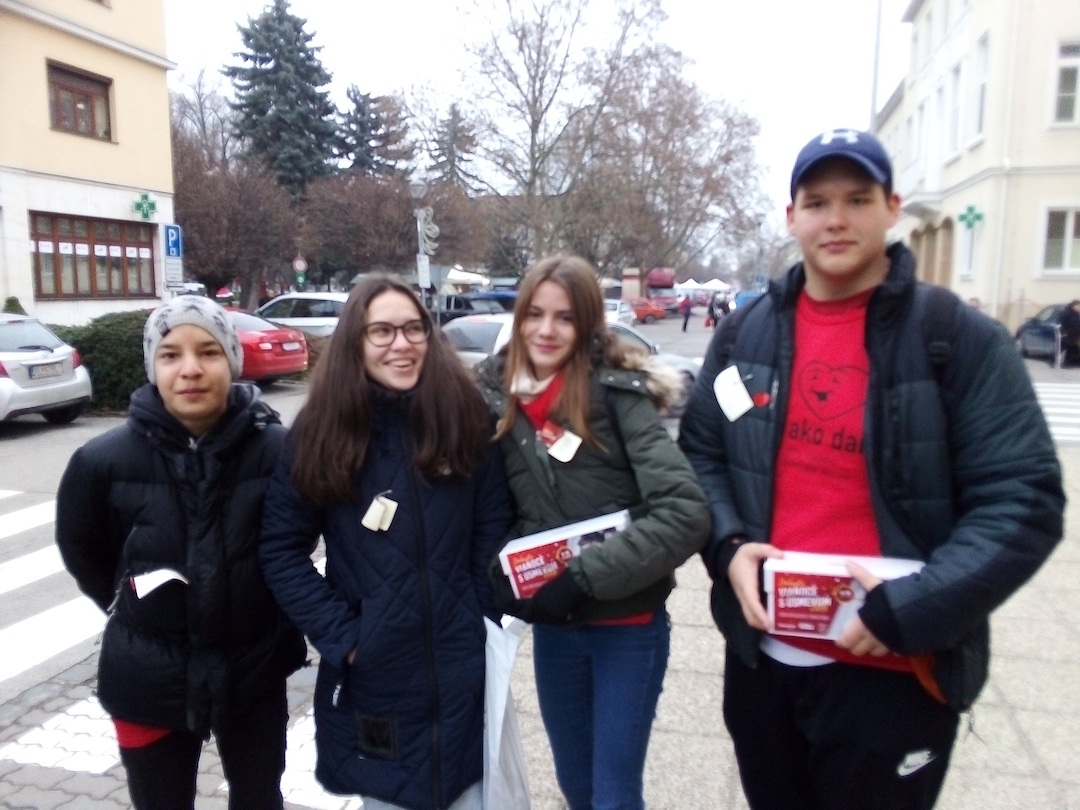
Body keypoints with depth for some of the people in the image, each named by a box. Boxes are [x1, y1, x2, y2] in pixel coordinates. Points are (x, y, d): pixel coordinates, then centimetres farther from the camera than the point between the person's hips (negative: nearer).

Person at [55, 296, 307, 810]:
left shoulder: (279, 450, -19)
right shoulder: (104, 461, -14)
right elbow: (82, 552, 5)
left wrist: (281, 618, 3)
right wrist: (133, 609, 6)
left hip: (255, 670, 0)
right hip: (149, 679, 1)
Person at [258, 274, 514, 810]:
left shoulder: (464, 418, -5)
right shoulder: (322, 431, -7)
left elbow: (495, 530, -1)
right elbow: (282, 549, -4)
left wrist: (485, 623, -5)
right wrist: (340, 636, -10)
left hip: (462, 668, 1)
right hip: (371, 673, 0)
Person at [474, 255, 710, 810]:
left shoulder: (615, 393, -15)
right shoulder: (497, 398, -1)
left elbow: (685, 512, -22)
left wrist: (585, 575, -23)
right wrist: (506, 581, -6)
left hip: (627, 625, -4)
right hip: (550, 627, 4)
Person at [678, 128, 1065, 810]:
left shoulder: (963, 338, -10)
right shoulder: (746, 334, 2)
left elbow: (1023, 499, -13)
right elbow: (701, 453, 9)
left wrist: (912, 609, -23)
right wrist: (728, 546, -8)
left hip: (895, 673, -4)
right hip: (762, 657, 4)